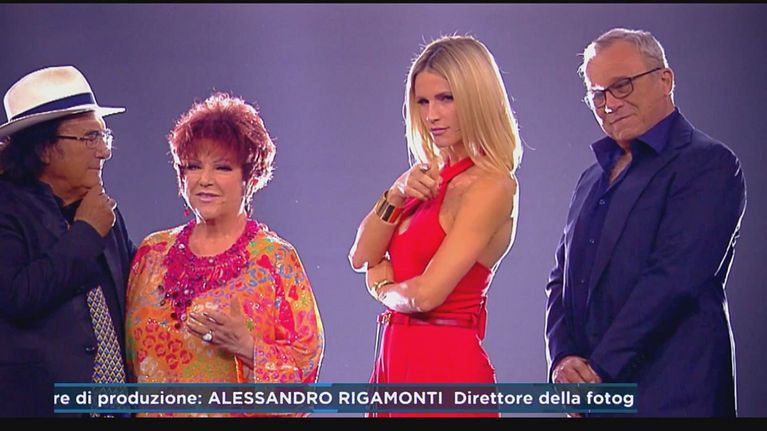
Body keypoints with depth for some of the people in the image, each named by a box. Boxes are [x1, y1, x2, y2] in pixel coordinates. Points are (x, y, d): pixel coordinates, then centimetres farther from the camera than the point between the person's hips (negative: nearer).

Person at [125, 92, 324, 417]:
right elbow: (129, 349, 10)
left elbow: (307, 359, -10)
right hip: (153, 412, 3)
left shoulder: (277, 260, -8)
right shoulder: (152, 253, 3)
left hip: (237, 413, -3)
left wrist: (248, 349, -24)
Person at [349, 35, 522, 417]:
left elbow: (427, 294, -21)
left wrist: (382, 287, 0)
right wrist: (396, 195, -9)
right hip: (397, 358, 8)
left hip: (445, 367, -8)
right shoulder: (431, 177, 11)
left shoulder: (490, 185, -14)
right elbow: (361, 257, 7)